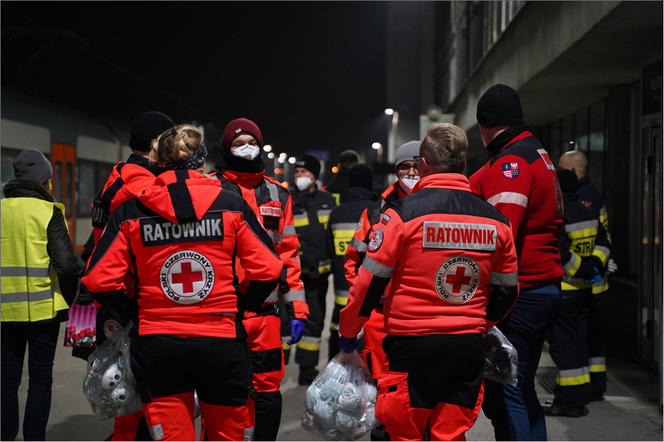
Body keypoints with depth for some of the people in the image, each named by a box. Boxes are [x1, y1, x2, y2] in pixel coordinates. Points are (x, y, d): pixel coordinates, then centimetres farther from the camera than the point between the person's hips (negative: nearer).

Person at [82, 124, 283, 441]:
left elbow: (99, 280, -6)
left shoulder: (130, 211, -1)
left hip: (155, 341, 0)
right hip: (222, 340, 0)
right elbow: (267, 271, -5)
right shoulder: (231, 205, -1)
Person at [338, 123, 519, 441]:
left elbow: (370, 280, -8)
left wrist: (348, 331, 6)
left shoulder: (403, 212, -10)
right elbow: (507, 290, 11)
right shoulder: (496, 220, 3)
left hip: (412, 345, -3)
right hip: (468, 345, 4)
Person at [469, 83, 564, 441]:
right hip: (546, 287, 10)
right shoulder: (539, 155, 19)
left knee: (503, 393, -8)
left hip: (518, 294, -10)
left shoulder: (510, 161, -12)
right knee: (520, 390, 17)